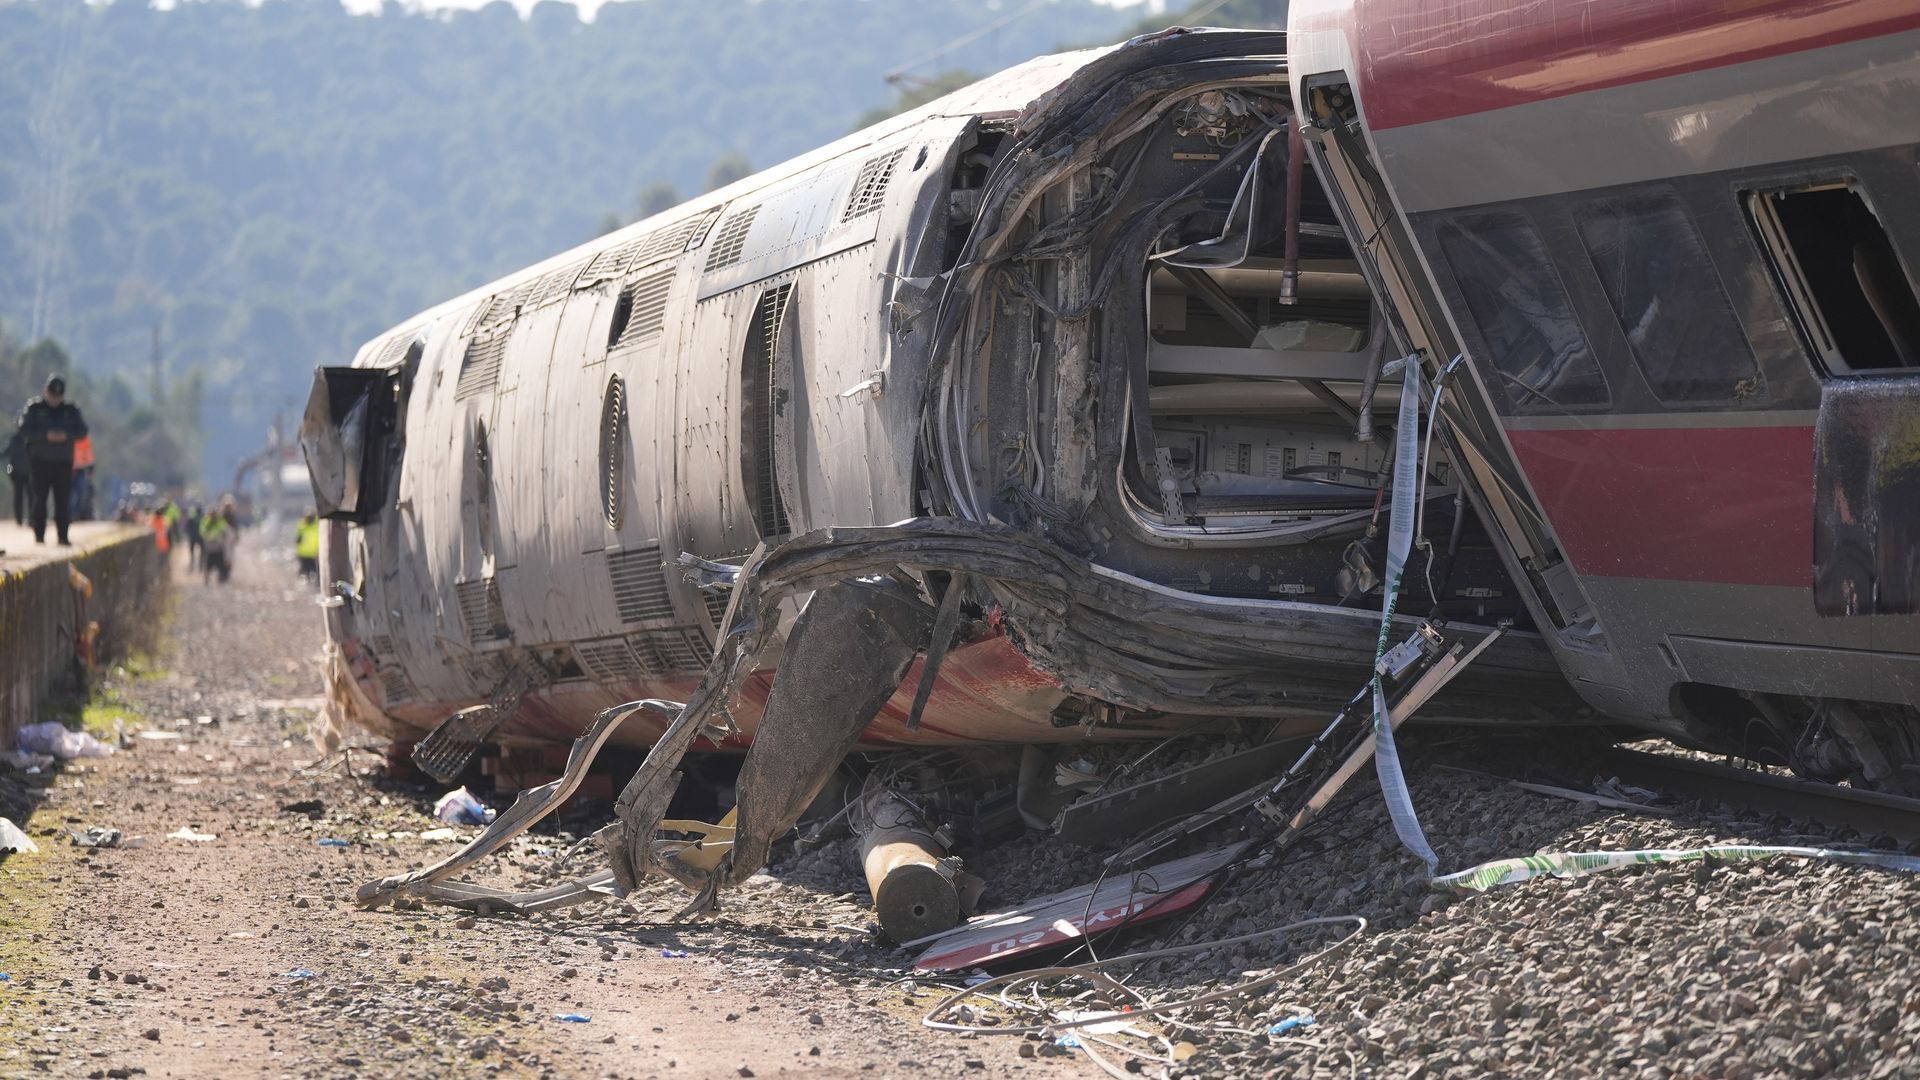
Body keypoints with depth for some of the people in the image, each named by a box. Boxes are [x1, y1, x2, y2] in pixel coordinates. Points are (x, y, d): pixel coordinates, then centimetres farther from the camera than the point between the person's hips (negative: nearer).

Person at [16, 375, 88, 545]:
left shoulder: (71, 410, 8)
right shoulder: (34, 408, 2)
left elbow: (82, 431, 1)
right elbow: (24, 429, -8)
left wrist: (66, 435, -18)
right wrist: (46, 435, -21)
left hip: (63, 462, 2)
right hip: (40, 461, -2)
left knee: (63, 500, -1)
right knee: (39, 499, -4)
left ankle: (63, 535, 2)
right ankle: (39, 535, -2)